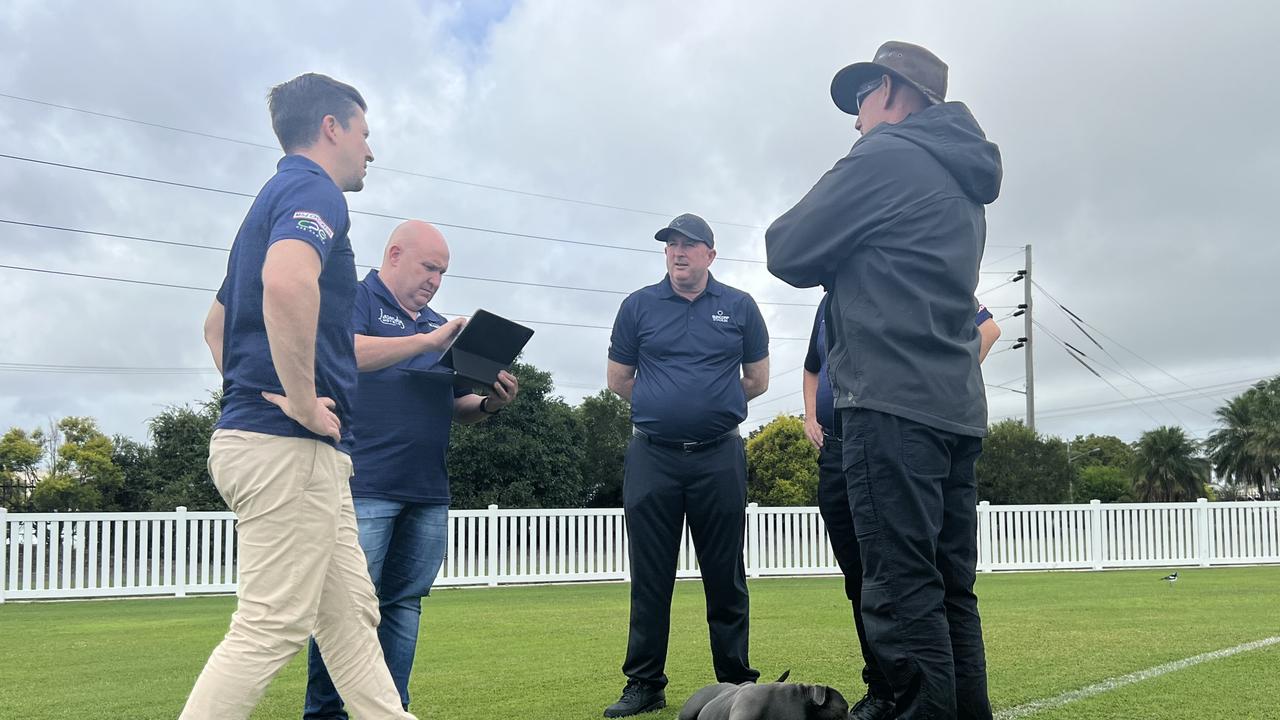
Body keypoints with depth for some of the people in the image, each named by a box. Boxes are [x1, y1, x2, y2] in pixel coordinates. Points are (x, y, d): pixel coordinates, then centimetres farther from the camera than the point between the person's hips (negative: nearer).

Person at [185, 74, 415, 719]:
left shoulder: (274, 198, 23)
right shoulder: (314, 191, -9)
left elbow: (216, 324, 31)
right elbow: (287, 283, -32)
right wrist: (303, 399, -22)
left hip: (251, 434, 10)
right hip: (290, 446, -10)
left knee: (352, 616, 13)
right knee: (272, 626, -6)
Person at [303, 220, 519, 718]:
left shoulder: (437, 324, 23)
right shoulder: (357, 299, 3)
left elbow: (458, 409, 25)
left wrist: (490, 404, 3)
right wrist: (427, 341, -19)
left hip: (428, 493, 7)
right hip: (364, 487, -7)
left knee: (404, 606, 9)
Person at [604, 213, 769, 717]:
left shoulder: (739, 307, 6)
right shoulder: (638, 306, 6)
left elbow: (757, 380, 12)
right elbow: (618, 380, 11)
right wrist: (662, 408, 12)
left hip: (719, 457, 0)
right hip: (651, 456, 1)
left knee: (726, 576, 5)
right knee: (649, 577, 4)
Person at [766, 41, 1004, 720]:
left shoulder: (884, 156, -4)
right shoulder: (964, 184, 24)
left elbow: (787, 253, -3)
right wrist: (841, 265, 19)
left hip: (891, 404, -9)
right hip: (958, 407, 9)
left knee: (902, 594, -10)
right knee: (951, 593, 10)